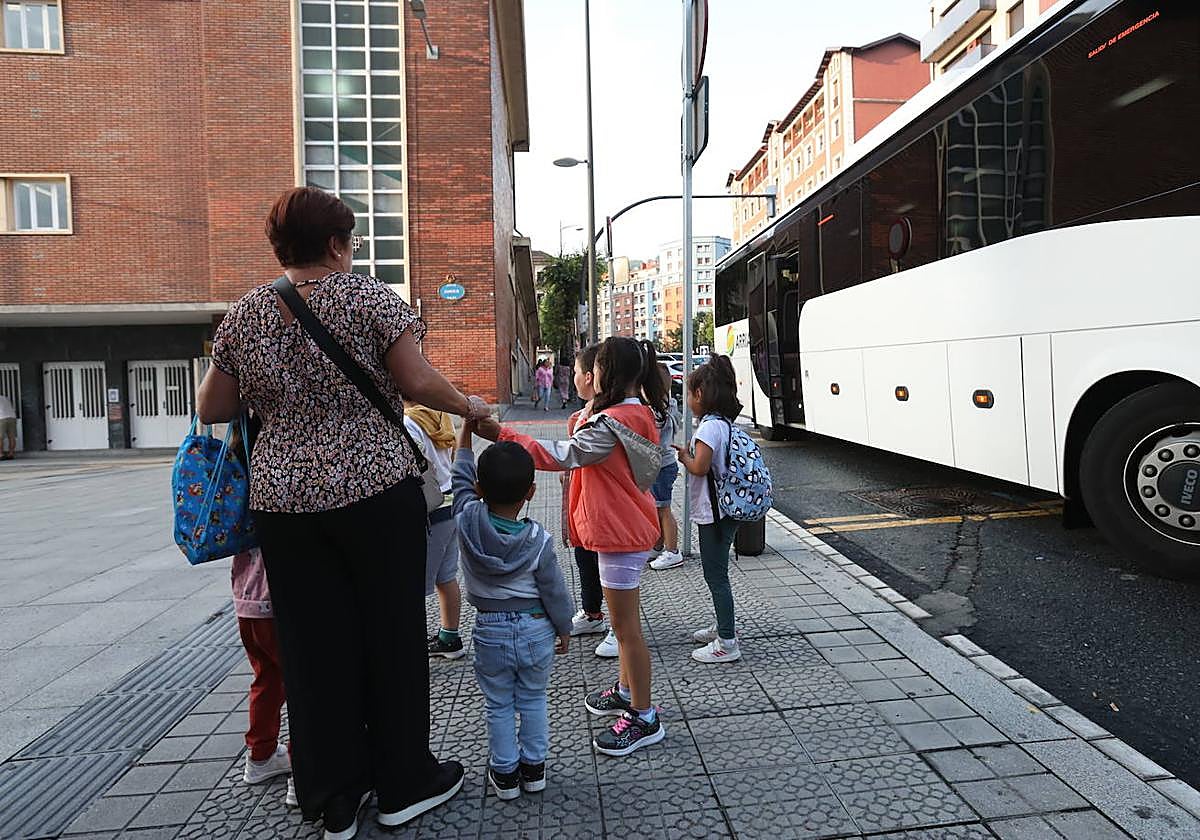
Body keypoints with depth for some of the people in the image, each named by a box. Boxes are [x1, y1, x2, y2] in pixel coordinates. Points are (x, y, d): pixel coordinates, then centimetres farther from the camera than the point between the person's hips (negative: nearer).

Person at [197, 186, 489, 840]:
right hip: (375, 489, -4)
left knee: (311, 644, 12)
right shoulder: (367, 295, -4)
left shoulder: (244, 314, 8)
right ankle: (404, 783, 25)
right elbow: (418, 381, -12)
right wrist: (469, 407, 4)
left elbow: (211, 409, 11)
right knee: (391, 632, 10)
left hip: (283, 500, 4)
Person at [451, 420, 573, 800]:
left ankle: (505, 772, 27)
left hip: (491, 632, 0)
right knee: (533, 701, 18)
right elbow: (554, 591, -9)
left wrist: (466, 429, 10)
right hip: (536, 630, 0)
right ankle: (533, 767, 31)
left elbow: (461, 479, 1)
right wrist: (564, 629, 8)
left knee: (498, 706, 17)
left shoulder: (469, 520, -17)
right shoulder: (539, 540, -18)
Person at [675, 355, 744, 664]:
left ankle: (727, 643, 6)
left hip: (712, 512, -10)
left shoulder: (709, 426, -19)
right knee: (717, 573, 20)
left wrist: (683, 456, -6)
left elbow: (700, 467, -24)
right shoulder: (725, 423, 10)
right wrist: (690, 454, 10)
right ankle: (723, 627, 34)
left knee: (716, 576, -1)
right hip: (726, 510, 10)